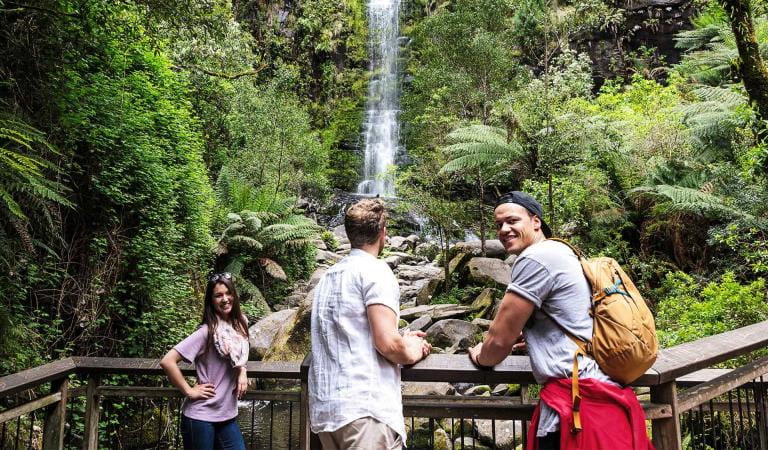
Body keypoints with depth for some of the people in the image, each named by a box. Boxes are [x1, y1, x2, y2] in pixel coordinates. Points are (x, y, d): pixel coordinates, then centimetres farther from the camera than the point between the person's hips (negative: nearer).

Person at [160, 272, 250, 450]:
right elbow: (167, 361, -23)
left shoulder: (238, 325, 1)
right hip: (201, 417, -6)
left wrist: (242, 371, 1)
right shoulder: (206, 332, -18)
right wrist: (189, 391, -17)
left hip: (228, 416, 6)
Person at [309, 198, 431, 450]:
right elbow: (387, 345, -16)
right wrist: (413, 352, 5)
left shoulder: (328, 277, 18)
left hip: (324, 409, 9)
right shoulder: (375, 270, -8)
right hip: (364, 408, -8)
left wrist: (402, 340, 27)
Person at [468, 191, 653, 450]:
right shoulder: (559, 251, 18)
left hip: (578, 398, -10)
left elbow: (500, 338, -9)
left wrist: (481, 356, 11)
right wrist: (525, 337, 37)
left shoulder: (535, 257, -13)